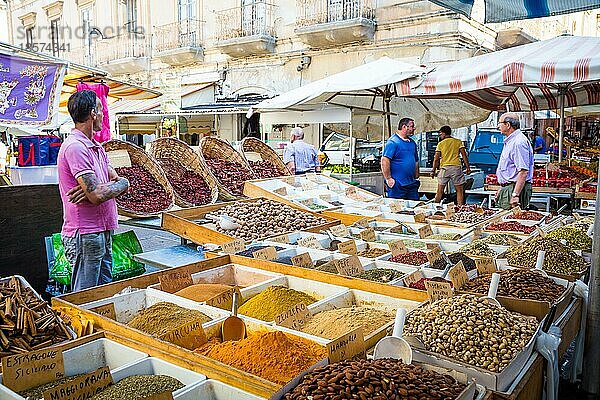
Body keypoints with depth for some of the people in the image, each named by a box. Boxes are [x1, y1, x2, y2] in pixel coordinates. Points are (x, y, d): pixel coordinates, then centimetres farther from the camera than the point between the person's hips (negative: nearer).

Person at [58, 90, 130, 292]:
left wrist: (98, 189, -14)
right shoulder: (75, 147, -17)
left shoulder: (96, 147, 14)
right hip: (85, 236, -9)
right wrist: (122, 184, -6)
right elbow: (97, 195, -25)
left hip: (103, 233, 9)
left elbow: (118, 181, 7)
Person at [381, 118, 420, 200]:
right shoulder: (393, 142, -11)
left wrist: (416, 178, 18)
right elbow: (385, 161, -18)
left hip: (411, 184, 8)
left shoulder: (412, 143, 16)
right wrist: (388, 179, -19)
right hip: (397, 184, -8)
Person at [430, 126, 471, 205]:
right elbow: (464, 155, 1)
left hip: (444, 168, 0)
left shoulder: (440, 144, 5)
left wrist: (433, 170, 8)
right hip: (456, 166, 0)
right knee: (460, 191, 4)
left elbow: (436, 159, 1)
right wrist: (468, 168, 5)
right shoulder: (458, 142, 7)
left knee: (440, 191, 7)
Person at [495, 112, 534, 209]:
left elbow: (523, 172, -24)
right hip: (507, 189, 10)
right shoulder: (510, 141, 19)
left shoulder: (519, 142, -16)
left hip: (515, 189, -10)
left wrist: (515, 195, -28)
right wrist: (502, 189, 24)